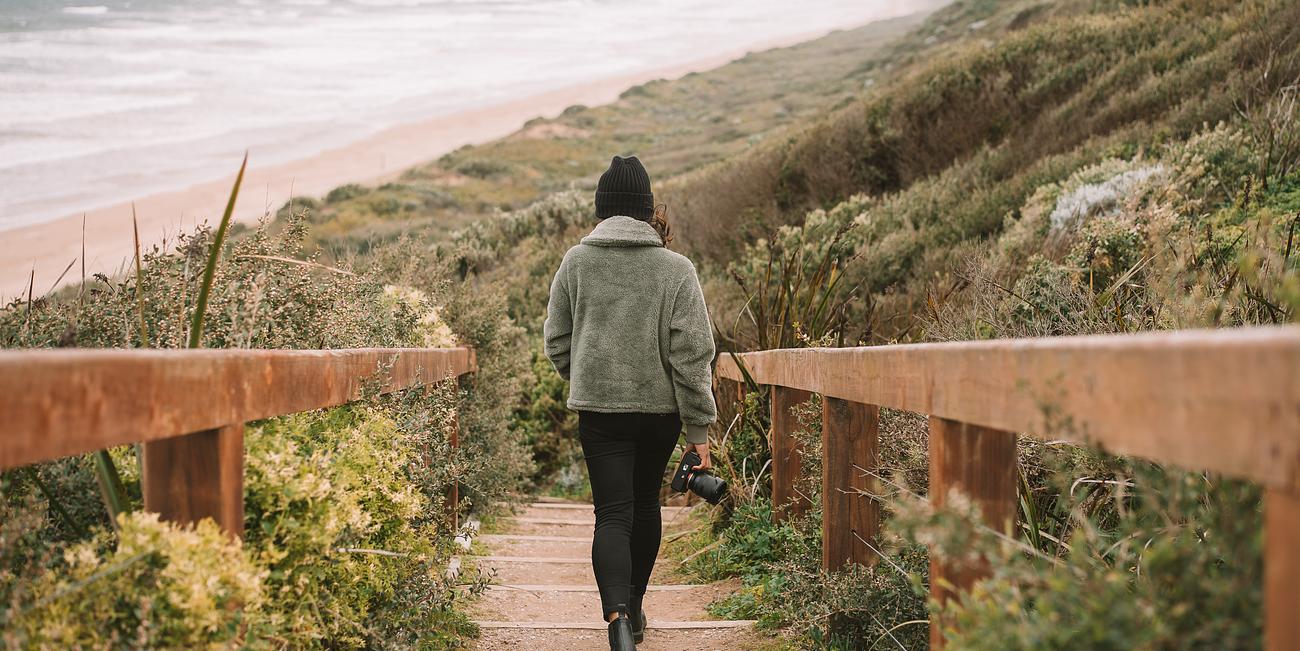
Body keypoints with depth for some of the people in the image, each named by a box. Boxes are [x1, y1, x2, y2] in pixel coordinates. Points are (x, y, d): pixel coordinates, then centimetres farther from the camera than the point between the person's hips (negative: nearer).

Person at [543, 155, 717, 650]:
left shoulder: (576, 262, -3)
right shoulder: (676, 269, -6)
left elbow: (556, 341, 4)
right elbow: (693, 353, -9)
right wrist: (699, 426, -4)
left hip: (599, 407, -1)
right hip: (661, 407, 1)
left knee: (613, 514, -1)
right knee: (645, 503, 20)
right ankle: (634, 608, 34)